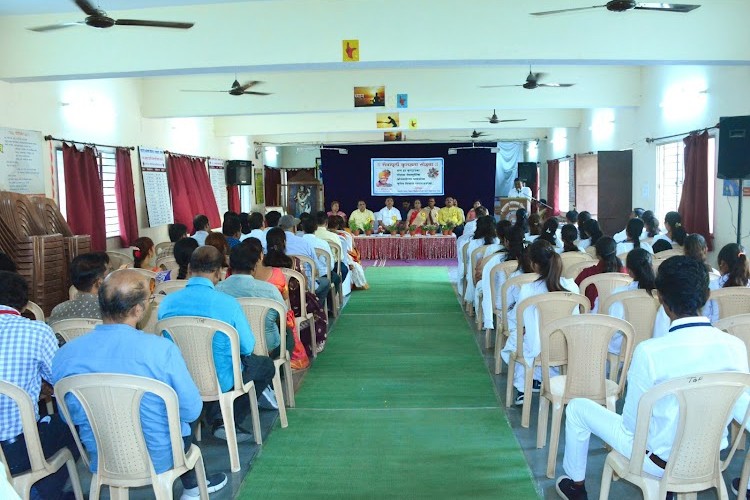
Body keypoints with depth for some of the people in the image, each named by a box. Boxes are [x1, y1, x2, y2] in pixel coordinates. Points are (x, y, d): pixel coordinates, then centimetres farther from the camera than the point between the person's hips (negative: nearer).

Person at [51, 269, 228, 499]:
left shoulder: (65, 354, -15)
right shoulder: (162, 349, -26)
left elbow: (70, 416, 2)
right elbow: (192, 410, -15)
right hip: (158, 460, -3)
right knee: (184, 417, 28)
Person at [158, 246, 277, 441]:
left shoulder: (167, 302, -9)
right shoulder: (227, 303, -21)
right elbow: (248, 347, -12)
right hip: (221, 380, -5)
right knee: (266, 365, 23)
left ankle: (216, 420, 28)